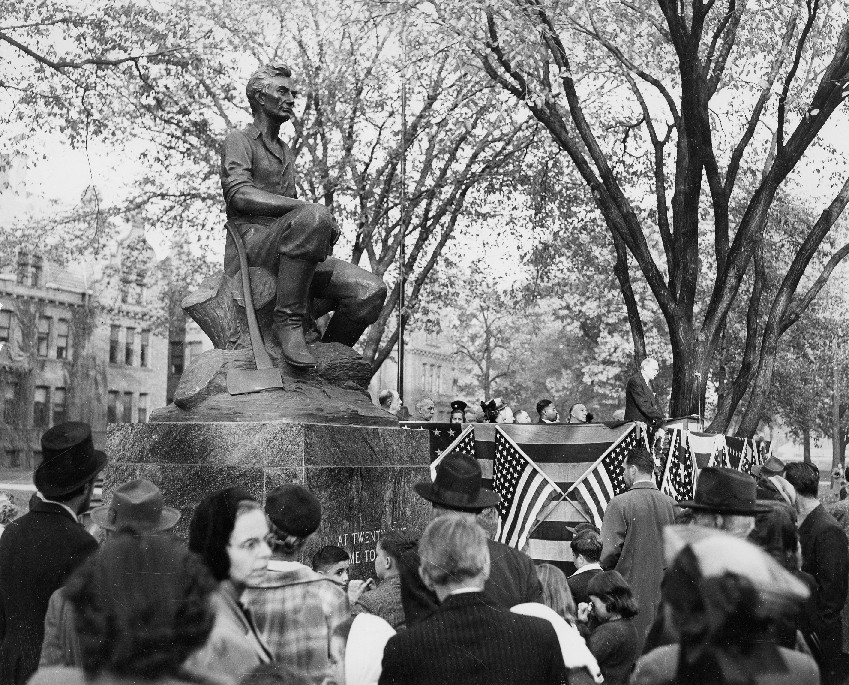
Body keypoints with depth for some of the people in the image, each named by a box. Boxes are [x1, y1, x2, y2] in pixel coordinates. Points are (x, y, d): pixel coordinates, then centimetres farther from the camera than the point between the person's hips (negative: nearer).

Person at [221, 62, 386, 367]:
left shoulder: (285, 152, 31)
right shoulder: (239, 140, 5)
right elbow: (239, 194, -14)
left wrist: (325, 227, 4)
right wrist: (311, 208, -22)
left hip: (290, 257, 7)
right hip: (251, 246, -7)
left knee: (370, 290, -16)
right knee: (313, 216, -38)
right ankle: (288, 320, -30)